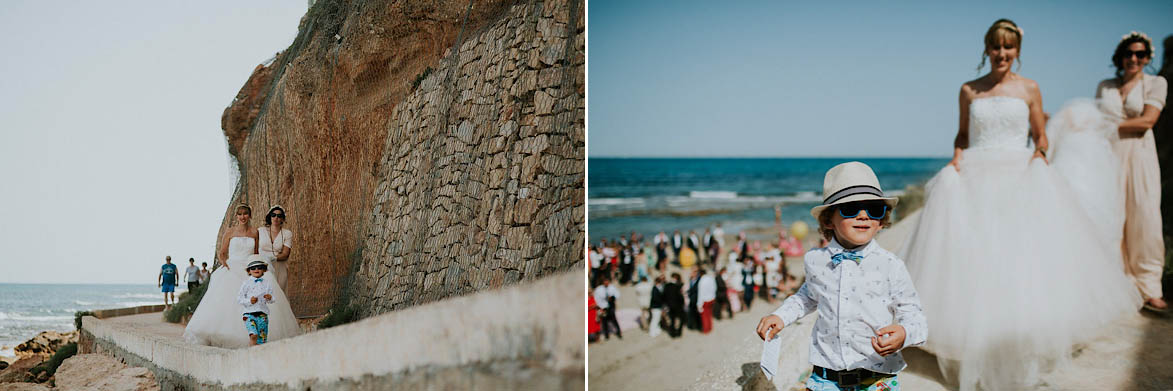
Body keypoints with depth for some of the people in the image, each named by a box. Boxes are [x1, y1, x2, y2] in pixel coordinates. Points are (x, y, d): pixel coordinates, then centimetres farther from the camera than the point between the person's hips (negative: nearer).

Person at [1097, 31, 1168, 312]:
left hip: (1139, 155, -2)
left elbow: (1147, 121, -4)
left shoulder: (1156, 83, 8)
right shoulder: (1105, 86, 17)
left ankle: (1149, 289, -2)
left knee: (1144, 219, -8)